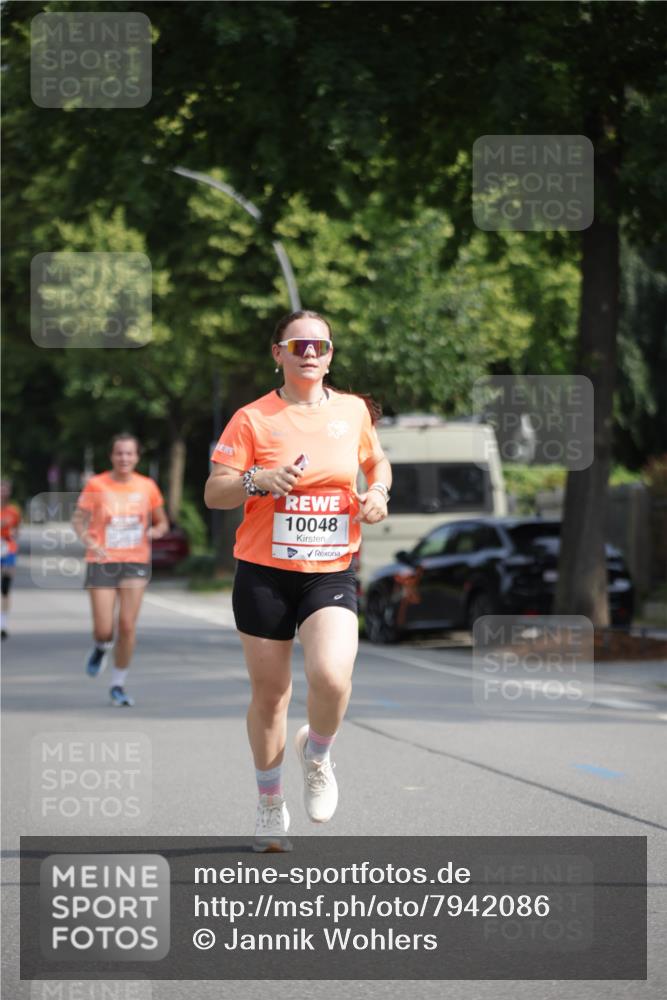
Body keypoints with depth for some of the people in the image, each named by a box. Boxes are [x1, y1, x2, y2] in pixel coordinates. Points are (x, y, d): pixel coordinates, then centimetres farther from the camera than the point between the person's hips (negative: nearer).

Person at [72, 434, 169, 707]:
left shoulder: (147, 487, 3)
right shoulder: (96, 485, -3)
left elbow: (162, 522, 14)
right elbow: (78, 520, 1)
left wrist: (155, 531, -10)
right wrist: (89, 542, -18)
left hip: (135, 561, 1)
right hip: (102, 562, -1)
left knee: (127, 626, -7)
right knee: (103, 630, -7)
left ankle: (118, 685, 9)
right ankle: (102, 648, 31)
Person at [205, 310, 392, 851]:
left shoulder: (353, 411, 6)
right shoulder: (253, 419, -3)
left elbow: (377, 461, 25)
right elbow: (213, 493, -4)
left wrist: (377, 491, 4)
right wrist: (260, 480, -22)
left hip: (331, 574, 1)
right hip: (264, 575, -1)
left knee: (331, 677, -22)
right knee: (270, 694, 5)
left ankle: (317, 754, 11)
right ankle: (271, 801, 28)